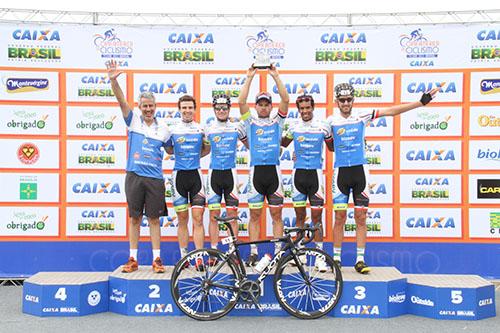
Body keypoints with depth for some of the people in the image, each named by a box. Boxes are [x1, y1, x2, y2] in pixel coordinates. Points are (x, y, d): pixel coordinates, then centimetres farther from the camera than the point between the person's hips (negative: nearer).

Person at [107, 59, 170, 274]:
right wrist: (113, 80, -22)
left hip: (155, 178, 0)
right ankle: (133, 260, 16)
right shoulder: (133, 121, 5)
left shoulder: (163, 128, 8)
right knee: (135, 218, 7)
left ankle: (157, 260, 12)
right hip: (134, 177, 0)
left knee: (154, 218, 5)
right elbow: (121, 101, -9)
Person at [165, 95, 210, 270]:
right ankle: (184, 257, 18)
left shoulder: (202, 129, 5)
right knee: (182, 219, 7)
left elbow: (207, 149, 17)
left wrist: (194, 156, 4)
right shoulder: (172, 129, 3)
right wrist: (185, 154, 1)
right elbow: (168, 150, 14)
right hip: (179, 175, 0)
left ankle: (199, 258, -1)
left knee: (198, 218, -5)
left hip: (196, 174, 0)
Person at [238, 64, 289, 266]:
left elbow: (285, 99, -1)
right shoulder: (250, 123, 9)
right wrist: (249, 78, -6)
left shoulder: (277, 122, 11)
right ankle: (253, 253, 12)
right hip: (256, 172, 0)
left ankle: (278, 252, 13)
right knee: (254, 215, 5)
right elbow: (241, 101, -4)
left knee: (276, 215, 5)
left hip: (273, 172, 0)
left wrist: (276, 76, -6)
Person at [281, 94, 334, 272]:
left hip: (315, 174, -2)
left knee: (316, 217, -2)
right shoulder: (294, 127, 5)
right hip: (298, 174, 2)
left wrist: (332, 135, -6)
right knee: (300, 216, 10)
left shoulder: (323, 127, 0)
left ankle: (320, 256, 6)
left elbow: (332, 148, 12)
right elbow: (283, 143, 21)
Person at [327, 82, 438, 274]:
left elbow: (391, 111, 1)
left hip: (360, 171, 1)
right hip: (341, 172, -1)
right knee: (340, 217, 0)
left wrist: (421, 102, -2)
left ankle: (360, 260, 7)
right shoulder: (331, 120, 3)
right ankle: (336, 259, 11)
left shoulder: (362, 116, 4)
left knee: (361, 217, 1)